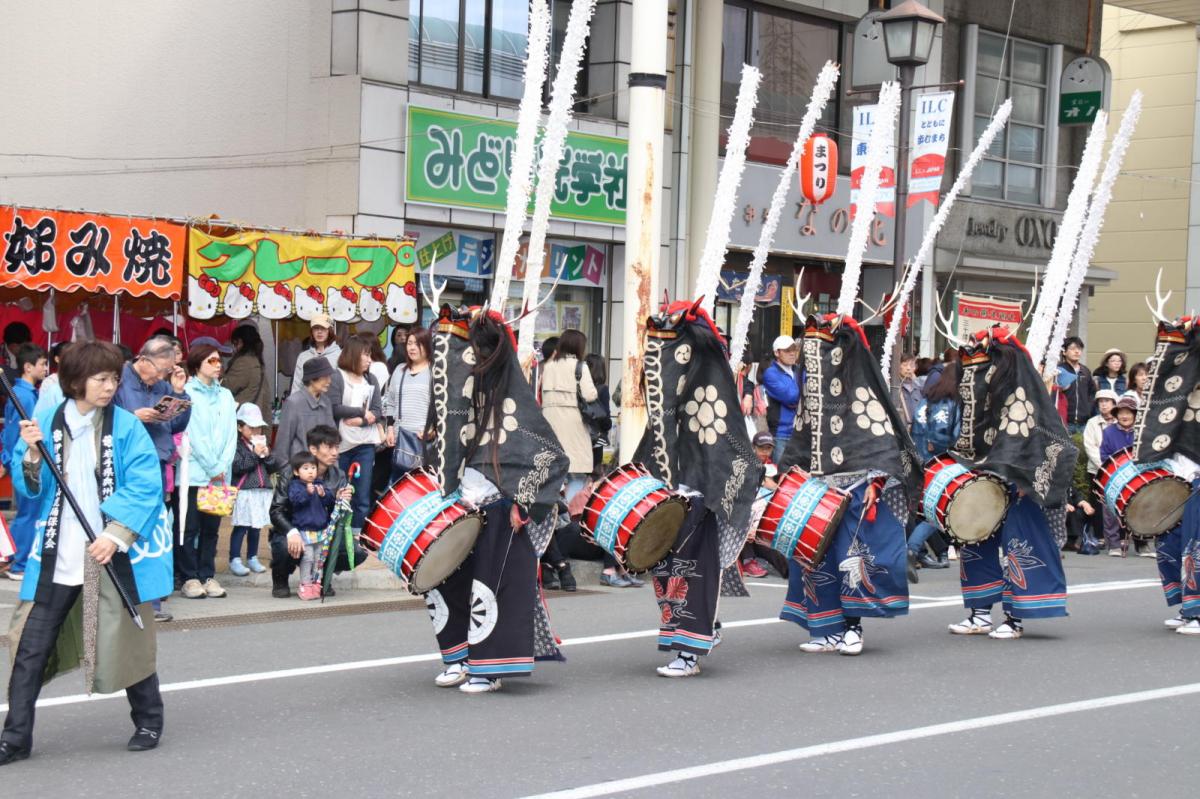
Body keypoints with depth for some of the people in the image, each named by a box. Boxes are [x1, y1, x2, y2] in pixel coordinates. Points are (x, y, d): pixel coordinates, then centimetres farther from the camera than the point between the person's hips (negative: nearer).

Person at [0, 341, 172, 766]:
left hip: (114, 555, -2)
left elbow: (145, 486, -12)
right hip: (57, 556, 2)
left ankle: (148, 721, 29)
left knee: (127, 641, 10)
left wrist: (116, 535, -23)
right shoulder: (46, 424, 2)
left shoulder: (127, 427, -6)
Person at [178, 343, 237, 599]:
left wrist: (223, 466, -5)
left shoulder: (226, 395, 14)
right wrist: (212, 468, -9)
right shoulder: (188, 393, -4)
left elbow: (231, 434, 8)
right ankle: (189, 578, 4)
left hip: (220, 474, 5)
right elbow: (193, 435, -9)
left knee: (211, 527, 8)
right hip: (193, 472, -5)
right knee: (190, 527, -2)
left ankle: (207, 575, 14)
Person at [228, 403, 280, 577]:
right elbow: (236, 466, -17)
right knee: (241, 526, -6)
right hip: (244, 491, -6)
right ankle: (235, 560, 0)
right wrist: (254, 454, -16)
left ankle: (252, 558, 22)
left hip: (263, 491, 7)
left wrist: (267, 456, -3)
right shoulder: (236, 445, -5)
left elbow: (273, 468, 16)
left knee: (256, 527, 12)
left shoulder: (262, 443, 17)